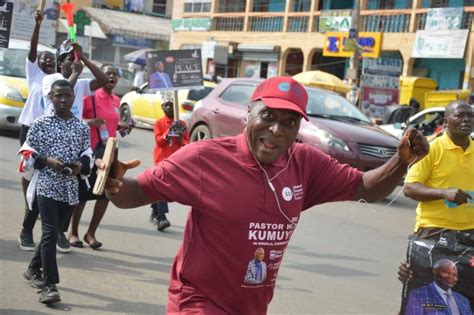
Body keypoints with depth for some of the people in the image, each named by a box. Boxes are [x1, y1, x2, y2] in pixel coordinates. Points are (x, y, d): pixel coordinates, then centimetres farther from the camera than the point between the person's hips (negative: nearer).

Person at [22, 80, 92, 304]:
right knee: (50, 233, -11)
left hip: (70, 189, 4)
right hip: (47, 186, -4)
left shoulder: (82, 127, 7)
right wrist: (47, 161, -15)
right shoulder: (40, 123, -2)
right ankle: (49, 285, -8)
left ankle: (33, 269, 36)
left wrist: (80, 165, -8)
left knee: (53, 232, 15)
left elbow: (87, 154, 13)